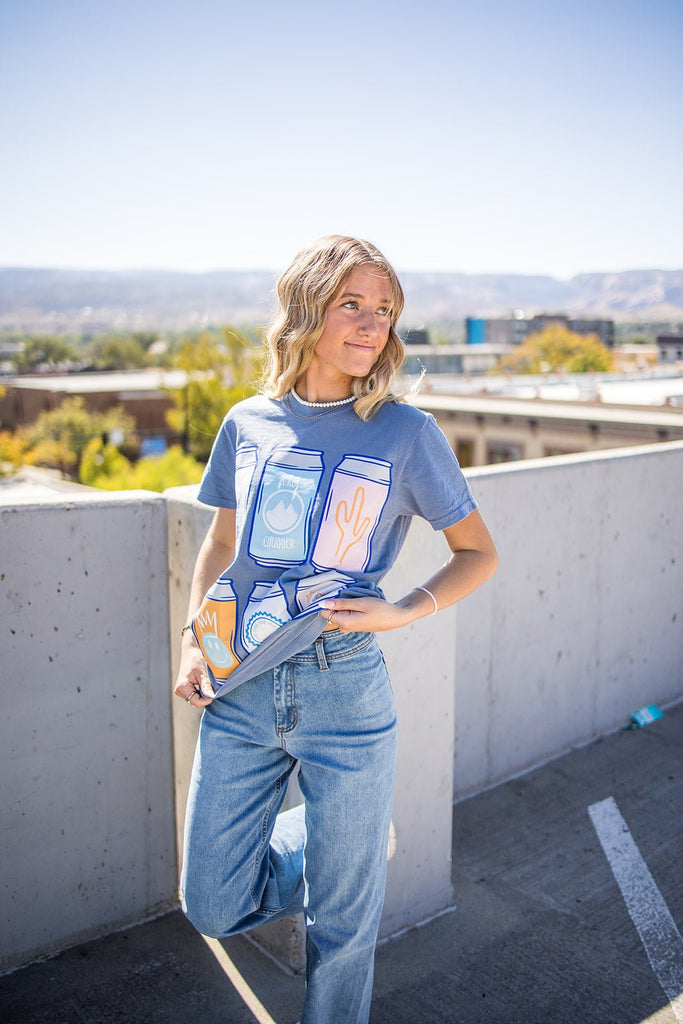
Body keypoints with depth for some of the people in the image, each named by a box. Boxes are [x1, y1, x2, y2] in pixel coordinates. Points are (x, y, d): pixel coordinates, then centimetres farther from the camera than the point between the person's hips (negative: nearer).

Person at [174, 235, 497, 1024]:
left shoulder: (406, 433, -5)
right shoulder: (248, 425, 4)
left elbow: (478, 553, 3)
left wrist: (403, 609, -13)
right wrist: (192, 642, 5)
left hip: (342, 691, -3)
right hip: (239, 691, 3)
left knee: (341, 918, 11)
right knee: (214, 907, 12)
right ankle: (360, 837, 38)